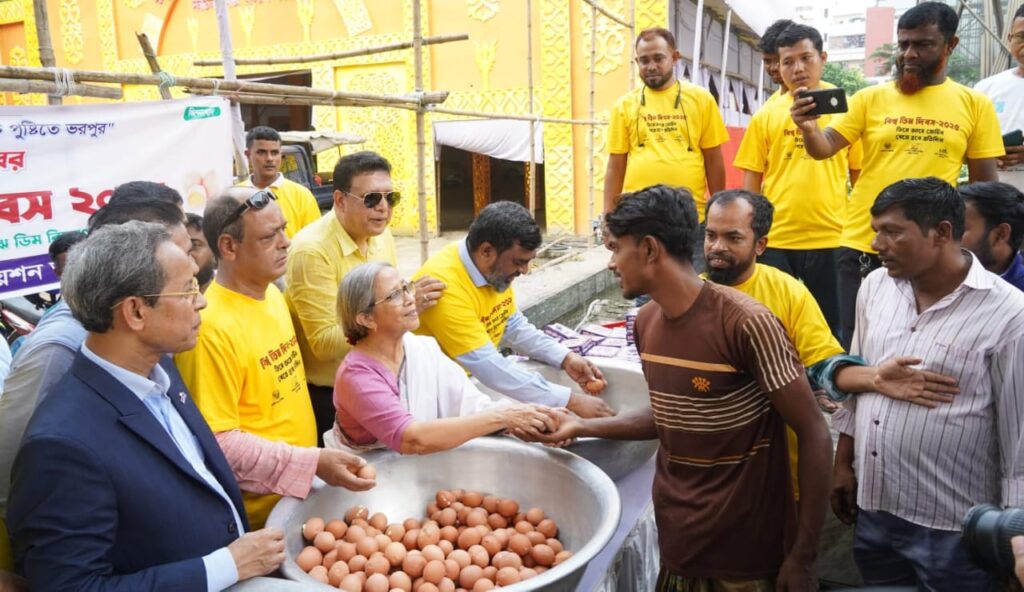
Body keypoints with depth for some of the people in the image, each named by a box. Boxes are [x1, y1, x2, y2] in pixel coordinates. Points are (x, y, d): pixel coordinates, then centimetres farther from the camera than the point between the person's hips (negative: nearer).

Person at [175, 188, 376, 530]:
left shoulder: (271, 293, 2)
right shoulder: (212, 328, -24)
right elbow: (216, 441, -24)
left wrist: (318, 462, 13)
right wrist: (312, 463, -26)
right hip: (258, 514, -8)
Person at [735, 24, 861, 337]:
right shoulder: (766, 115, 4)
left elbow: (860, 176, 8)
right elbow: (751, 182, 6)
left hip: (832, 239, 0)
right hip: (775, 240, 0)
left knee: (830, 327, 11)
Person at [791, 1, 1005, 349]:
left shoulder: (975, 104, 4)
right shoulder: (871, 98, 3)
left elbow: (984, 185, 6)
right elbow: (824, 148, -5)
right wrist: (808, 129, -27)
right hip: (863, 247, 0)